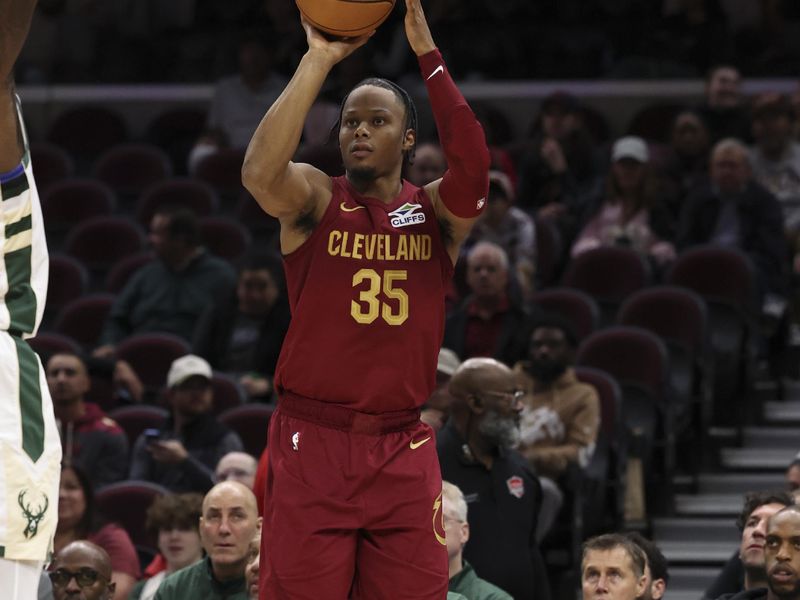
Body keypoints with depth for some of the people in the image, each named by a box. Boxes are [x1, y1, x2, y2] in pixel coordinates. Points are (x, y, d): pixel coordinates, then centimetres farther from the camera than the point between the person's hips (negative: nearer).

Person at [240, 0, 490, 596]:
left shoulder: (435, 211, 6)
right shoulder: (314, 199, 2)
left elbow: (473, 170, -17)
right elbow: (260, 172, -21)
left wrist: (428, 54, -19)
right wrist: (319, 60, -22)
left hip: (403, 449, 2)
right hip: (312, 441, -2)